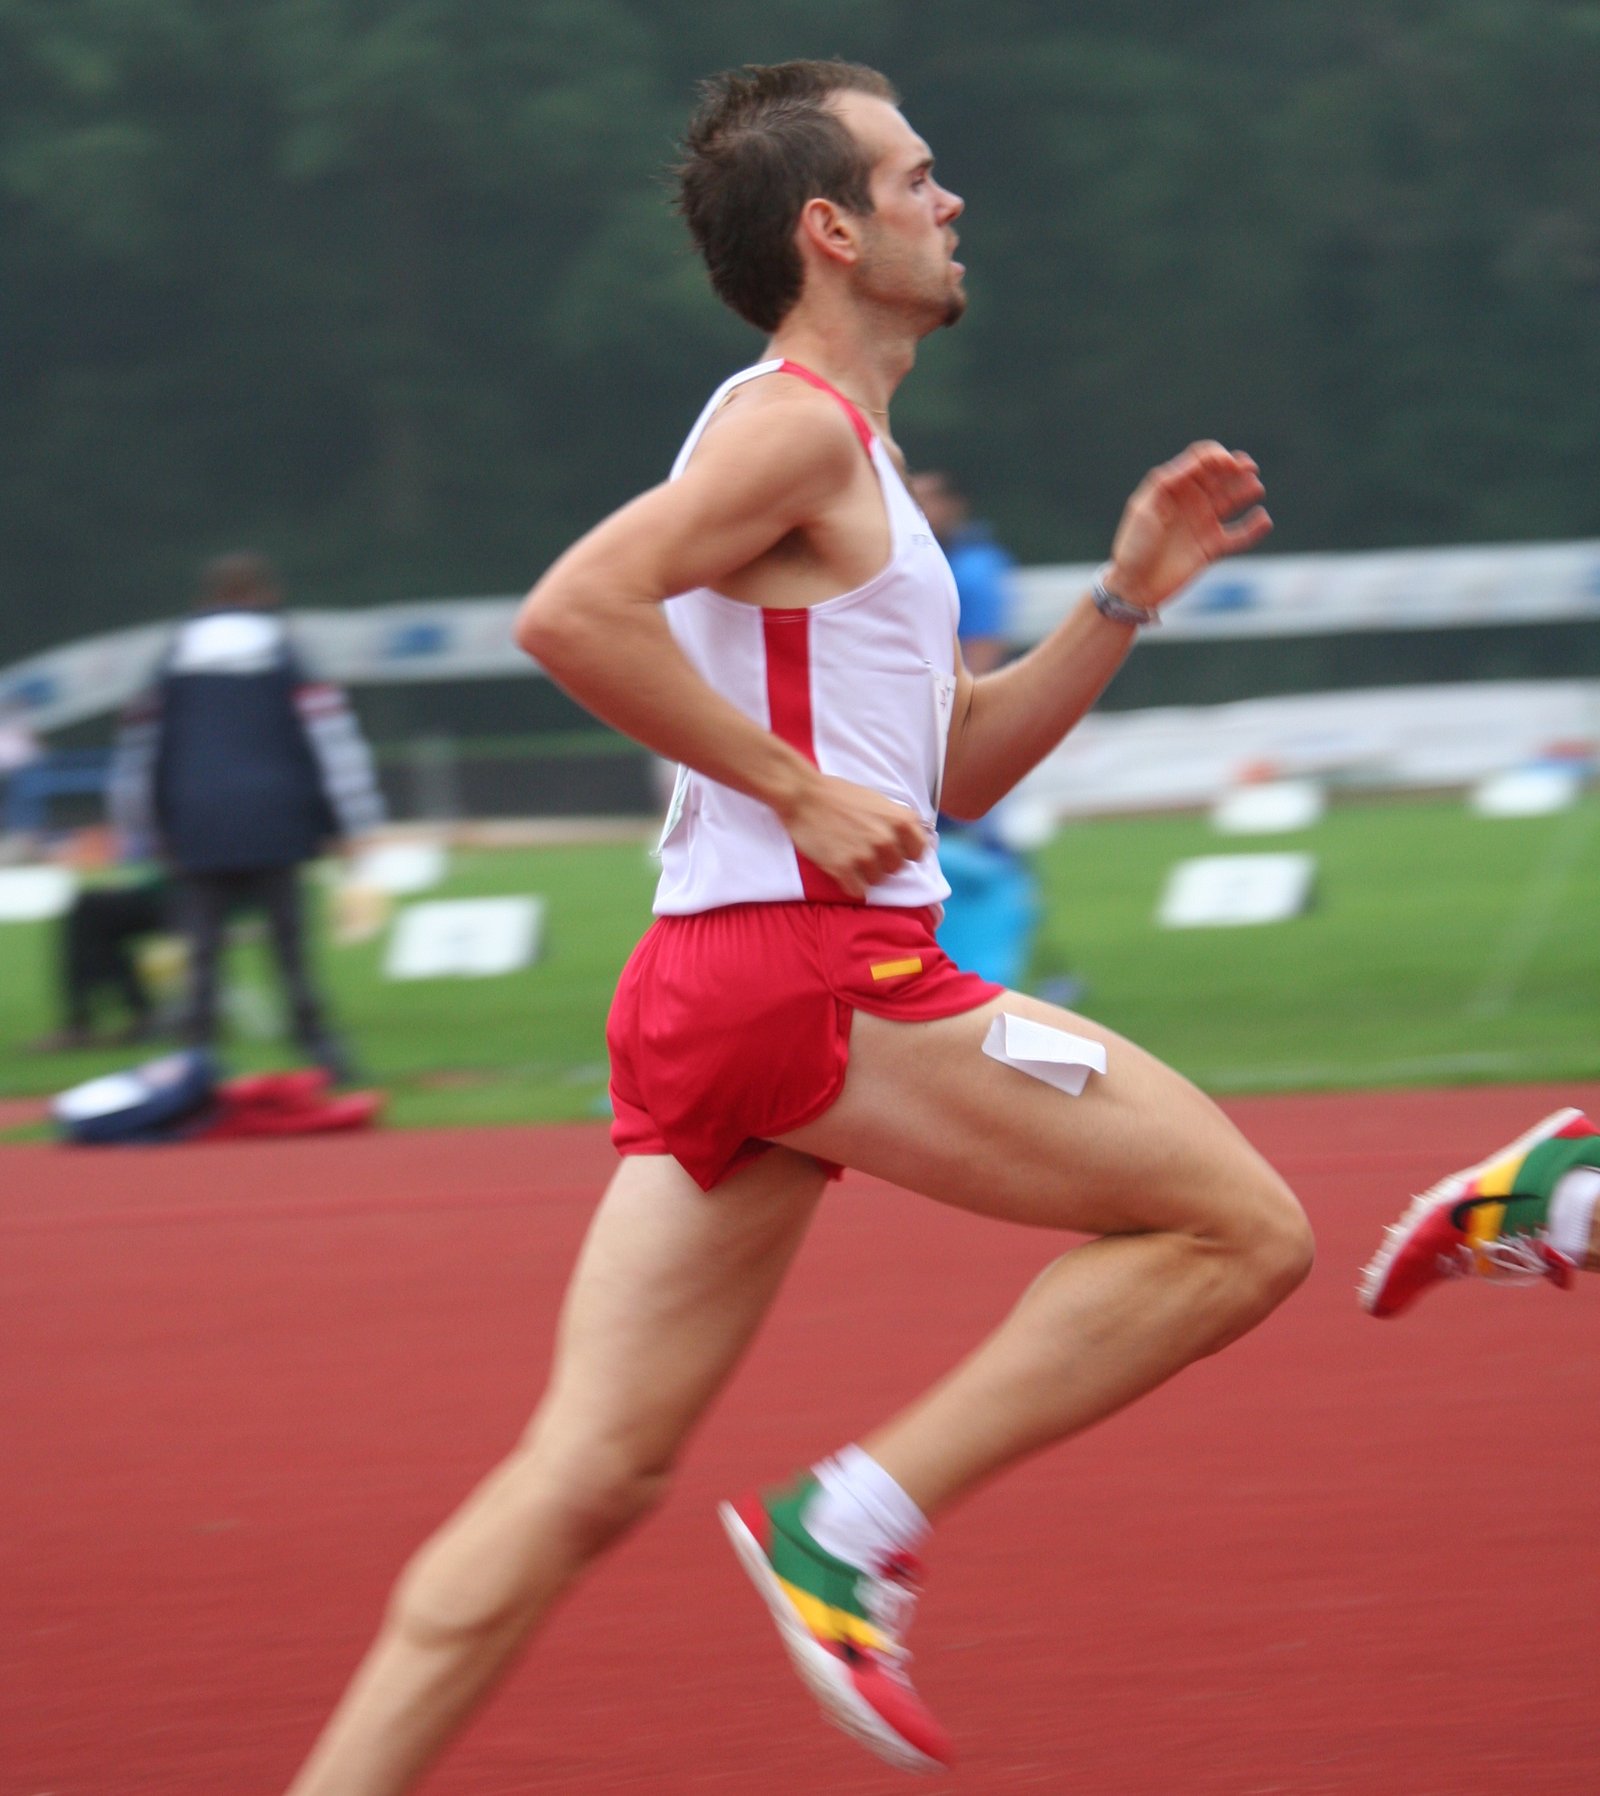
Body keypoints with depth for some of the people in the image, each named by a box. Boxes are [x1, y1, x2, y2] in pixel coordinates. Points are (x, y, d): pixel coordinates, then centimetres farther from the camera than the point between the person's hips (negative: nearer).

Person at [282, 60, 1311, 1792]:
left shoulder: (847, 462, 26)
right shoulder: (795, 423, -6)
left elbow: (955, 764, 29)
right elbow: (573, 611, -20)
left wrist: (1128, 593, 20)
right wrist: (795, 788, -16)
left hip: (706, 997, 10)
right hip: (818, 966, -10)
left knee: (588, 1475, 4)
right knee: (1242, 1228, -4)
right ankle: (850, 1528, -9)